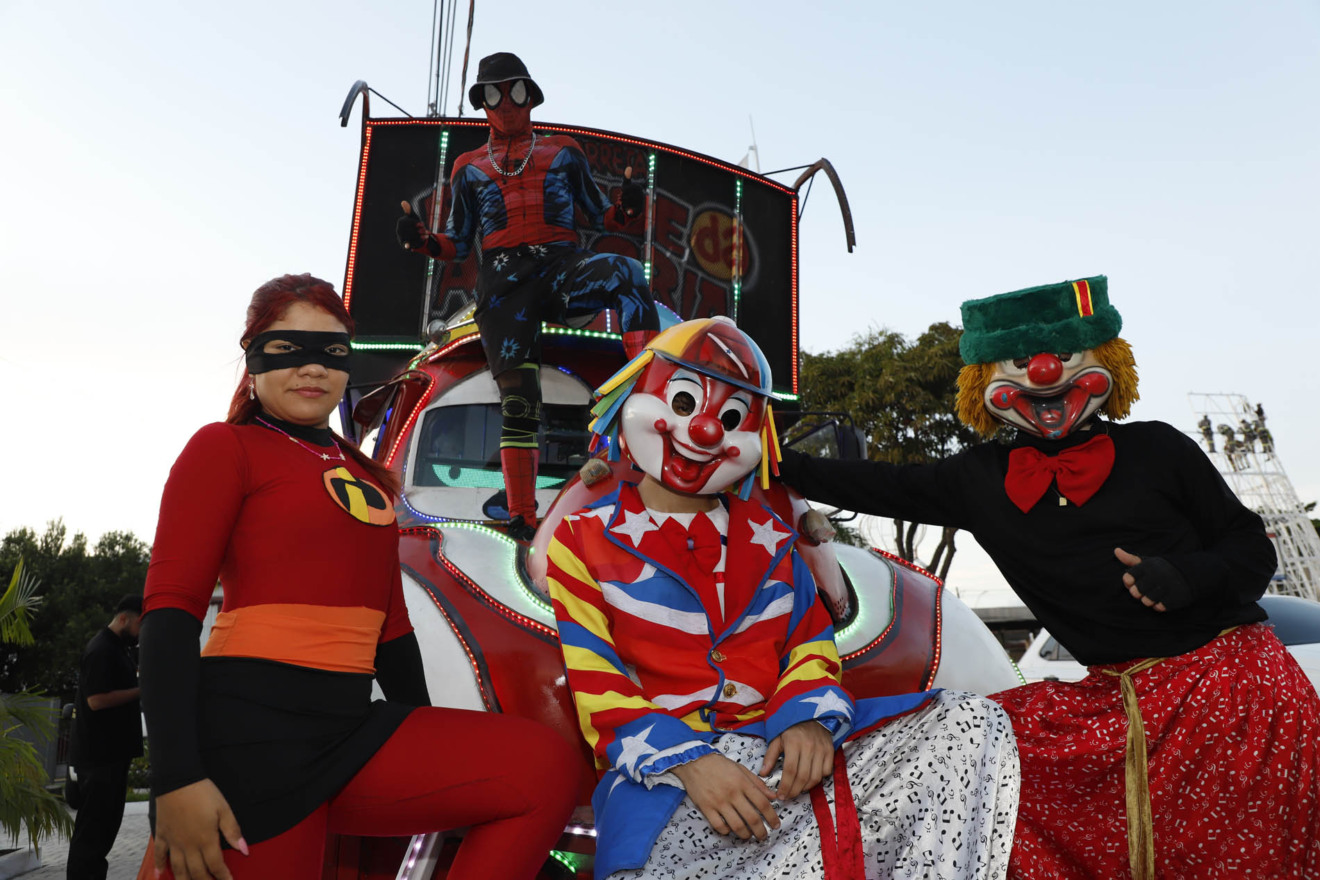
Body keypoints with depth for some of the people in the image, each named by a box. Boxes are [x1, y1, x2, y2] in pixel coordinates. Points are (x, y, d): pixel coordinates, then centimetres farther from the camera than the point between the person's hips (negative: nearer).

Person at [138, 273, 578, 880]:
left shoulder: (370, 480, 20)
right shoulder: (225, 447, 1)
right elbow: (171, 610, -8)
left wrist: (431, 761, 23)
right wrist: (177, 780, -18)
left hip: (350, 729, 6)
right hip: (249, 730, -6)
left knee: (546, 767, -11)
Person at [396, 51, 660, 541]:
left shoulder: (564, 153, 19)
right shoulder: (469, 168, 21)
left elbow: (601, 217, 18)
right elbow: (458, 244, 21)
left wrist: (627, 208, -5)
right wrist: (420, 239, 0)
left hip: (560, 267, 0)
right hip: (502, 282, 1)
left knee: (626, 274, -35)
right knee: (517, 397, -9)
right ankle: (519, 513, -3)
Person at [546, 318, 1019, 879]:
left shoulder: (768, 536, 22)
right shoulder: (582, 542, 8)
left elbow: (811, 642, 14)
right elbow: (597, 690, -2)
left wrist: (810, 720, -10)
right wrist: (685, 762, -19)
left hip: (785, 752, 6)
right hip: (668, 780, -5)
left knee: (972, 722, -15)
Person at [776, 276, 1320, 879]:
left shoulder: (1155, 450, -1)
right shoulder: (981, 479, 5)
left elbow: (1253, 548, 4)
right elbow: (878, 487, 11)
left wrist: (1186, 576, -17)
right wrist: (773, 463, 6)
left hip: (1231, 670, -2)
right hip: (1119, 692, 3)